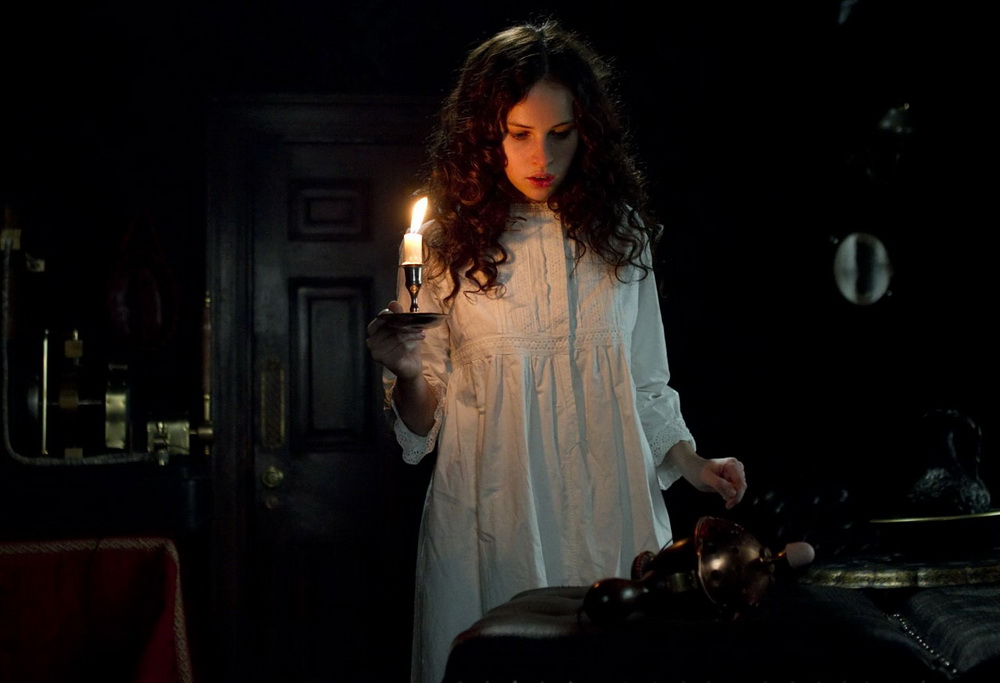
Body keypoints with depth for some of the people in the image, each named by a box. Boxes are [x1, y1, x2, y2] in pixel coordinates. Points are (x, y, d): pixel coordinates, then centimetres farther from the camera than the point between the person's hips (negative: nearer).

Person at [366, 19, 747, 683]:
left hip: (609, 514, 2)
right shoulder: (449, 242, -1)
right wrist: (408, 374, -19)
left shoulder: (620, 234, 6)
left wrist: (691, 463, 0)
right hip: (493, 518, -2)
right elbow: (421, 420, 1)